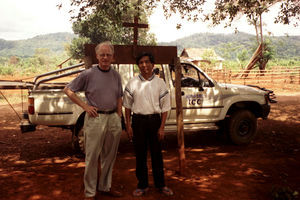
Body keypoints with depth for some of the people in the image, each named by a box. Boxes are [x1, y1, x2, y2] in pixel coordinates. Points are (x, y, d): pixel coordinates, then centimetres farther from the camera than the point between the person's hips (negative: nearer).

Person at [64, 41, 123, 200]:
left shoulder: (116, 75, 10)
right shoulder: (88, 74, -4)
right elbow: (68, 90, 0)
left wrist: (119, 116, 9)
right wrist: (85, 106, -7)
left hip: (113, 118, 5)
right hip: (95, 118, -5)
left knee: (109, 156, 13)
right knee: (92, 157, 1)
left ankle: (105, 187, 29)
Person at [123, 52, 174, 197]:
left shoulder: (159, 83, 0)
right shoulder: (132, 83, 1)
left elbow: (165, 107, 1)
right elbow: (127, 105, 5)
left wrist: (162, 127, -4)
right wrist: (128, 125, 0)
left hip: (155, 119, 0)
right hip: (138, 120, 0)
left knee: (156, 153, 10)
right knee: (140, 154, 8)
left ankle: (160, 184, 25)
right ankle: (142, 185, 23)